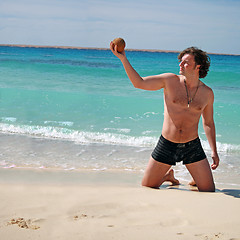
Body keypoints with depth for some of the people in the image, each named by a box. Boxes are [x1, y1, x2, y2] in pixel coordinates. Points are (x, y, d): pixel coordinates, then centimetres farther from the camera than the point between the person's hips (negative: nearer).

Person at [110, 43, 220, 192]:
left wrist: (214, 151, 7)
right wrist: (123, 58, -18)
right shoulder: (170, 80, -5)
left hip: (192, 147, 1)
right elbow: (139, 83, -9)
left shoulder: (207, 93, 1)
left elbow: (208, 123, 12)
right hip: (167, 146, 0)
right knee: (146, 187, 4)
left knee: (209, 190, -2)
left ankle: (196, 179, 34)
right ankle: (168, 175, 36)